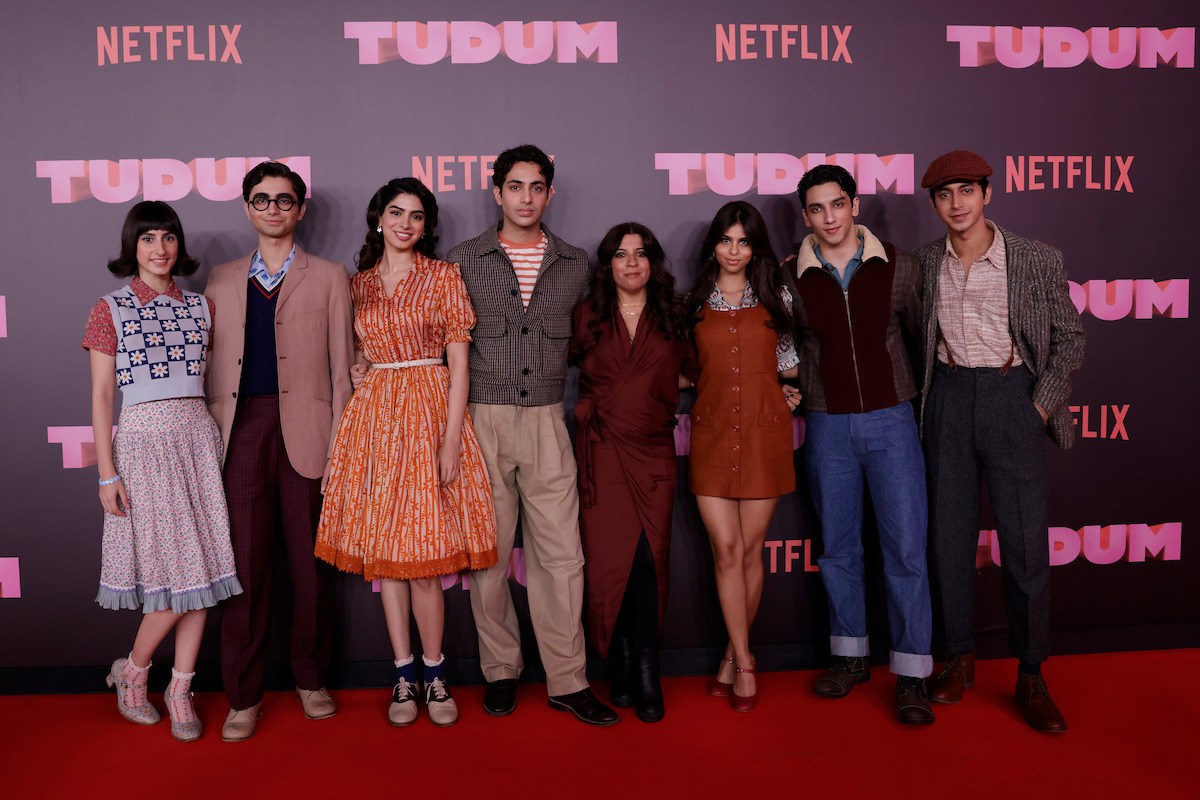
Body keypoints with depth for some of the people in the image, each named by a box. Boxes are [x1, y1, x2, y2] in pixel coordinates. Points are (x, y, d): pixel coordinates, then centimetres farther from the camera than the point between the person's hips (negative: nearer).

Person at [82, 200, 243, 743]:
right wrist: (107, 473, -7)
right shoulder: (111, 310, 1)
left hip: (197, 438, 4)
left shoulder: (201, 307, 11)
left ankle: (180, 689, 16)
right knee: (177, 572, -6)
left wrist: (221, 443, 7)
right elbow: (101, 396, -1)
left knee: (200, 568, 3)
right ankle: (132, 670, 20)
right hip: (142, 440, -4)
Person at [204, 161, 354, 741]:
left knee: (309, 560, 4)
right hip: (242, 430, 1)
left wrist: (339, 445, -2)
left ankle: (310, 678, 21)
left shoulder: (328, 278, 10)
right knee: (245, 561, 0)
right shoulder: (221, 282, 17)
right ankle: (243, 695, 11)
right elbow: (211, 367, 15)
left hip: (305, 431, -1)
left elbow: (341, 367, 5)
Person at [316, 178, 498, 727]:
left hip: (430, 412, -3)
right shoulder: (358, 285, 12)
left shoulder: (444, 277, 2)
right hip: (373, 416, 4)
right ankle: (404, 677, 17)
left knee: (423, 557, -5)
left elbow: (458, 362, -3)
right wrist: (350, 422, 3)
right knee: (383, 553, 5)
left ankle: (434, 674, 12)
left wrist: (452, 437, -11)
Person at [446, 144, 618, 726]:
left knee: (561, 555, -2)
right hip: (482, 421, -1)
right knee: (489, 555, 5)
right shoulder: (463, 260, 5)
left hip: (546, 421, 1)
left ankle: (567, 681, 8)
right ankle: (500, 672, 20)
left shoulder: (575, 264, 10)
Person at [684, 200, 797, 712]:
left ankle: (733, 656, 19)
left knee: (750, 550, 4)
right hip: (712, 433, 0)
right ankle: (744, 663, 7)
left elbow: (788, 366, 13)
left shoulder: (776, 296, 9)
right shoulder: (695, 302, 10)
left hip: (763, 431, 0)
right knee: (726, 548, -4)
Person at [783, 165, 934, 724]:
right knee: (837, 546, 10)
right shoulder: (792, 279, 0)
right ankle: (850, 656, 26)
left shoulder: (898, 268, -1)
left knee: (906, 547, -3)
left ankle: (910, 676, 7)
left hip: (891, 421, -1)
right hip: (827, 427, 1)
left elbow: (920, 336, 9)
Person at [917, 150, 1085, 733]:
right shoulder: (924, 262, 3)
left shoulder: (1037, 261, -4)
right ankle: (959, 657, 24)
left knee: (1025, 541, -2)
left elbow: (1069, 337, 3)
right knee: (949, 534, 7)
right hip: (948, 396, 3)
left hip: (1012, 395, -2)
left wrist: (1042, 404, -5)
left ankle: (1031, 677, 13)